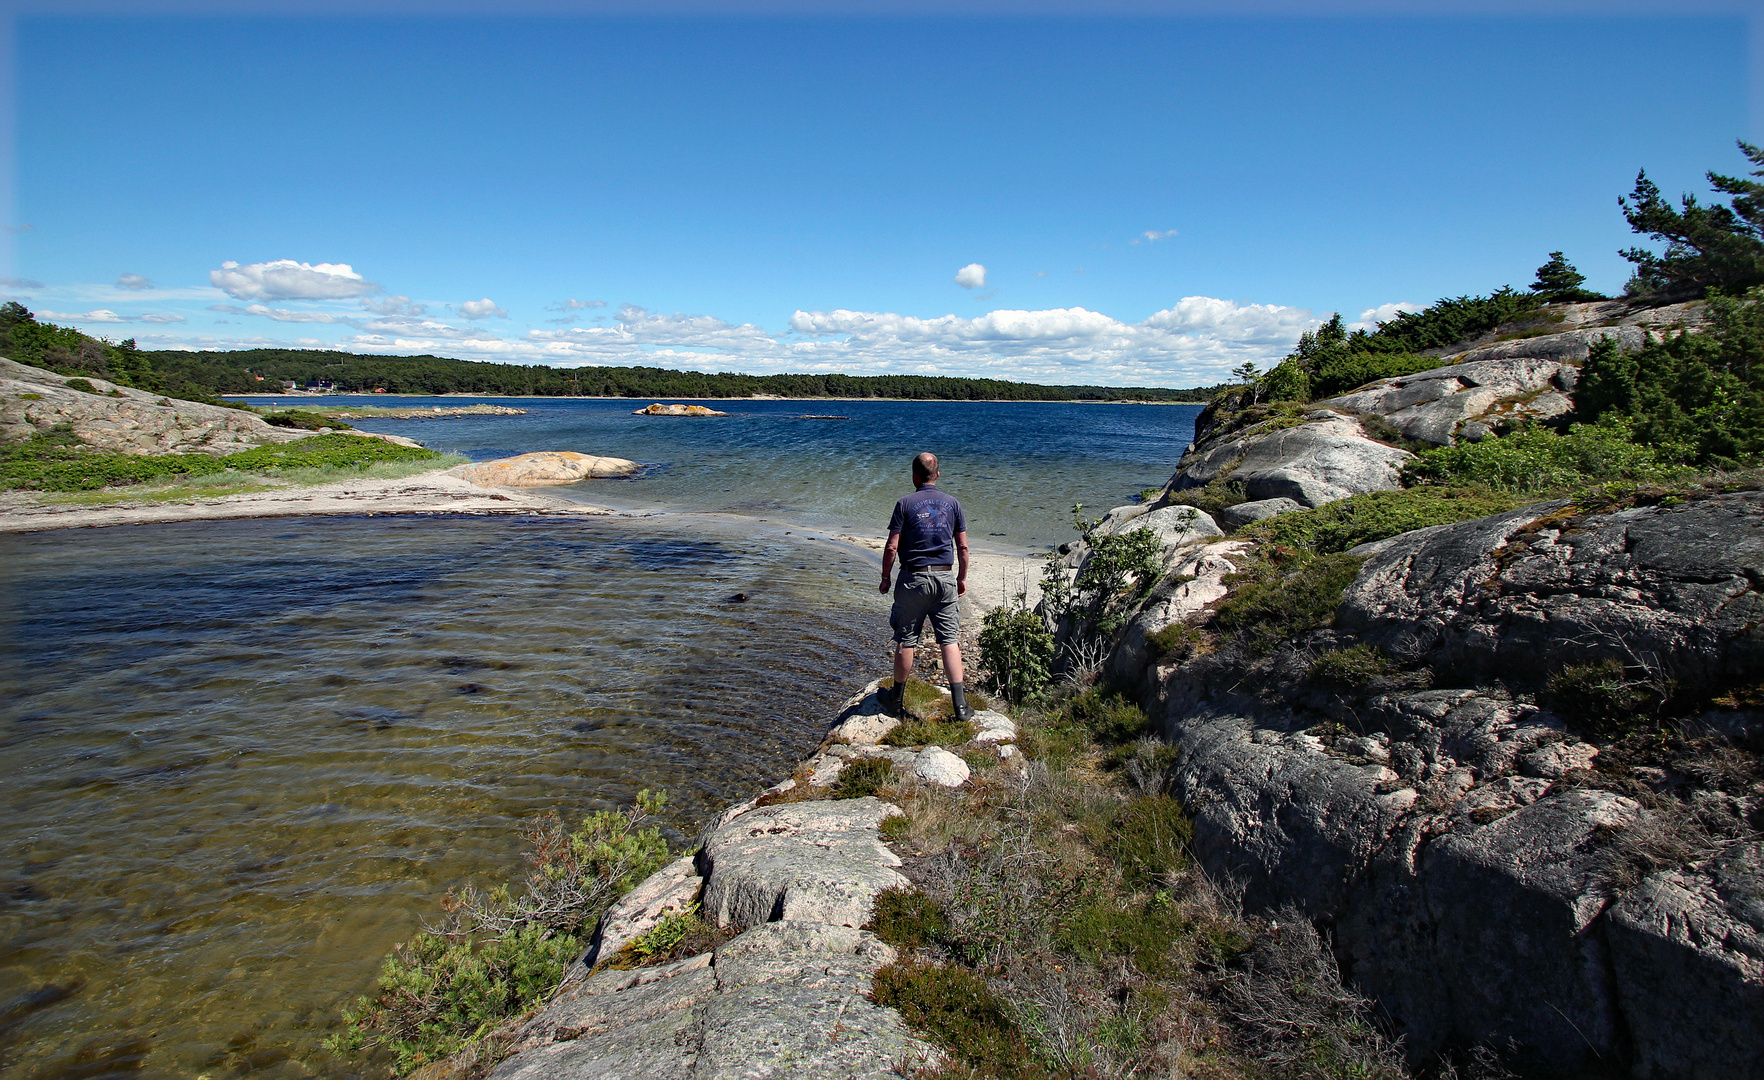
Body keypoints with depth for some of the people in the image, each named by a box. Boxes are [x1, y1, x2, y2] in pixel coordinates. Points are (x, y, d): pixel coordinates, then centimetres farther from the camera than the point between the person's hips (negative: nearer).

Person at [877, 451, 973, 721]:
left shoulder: (905, 504, -5)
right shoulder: (952, 504, 4)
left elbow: (891, 547, -8)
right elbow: (963, 547, 5)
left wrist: (885, 578, 4)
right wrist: (962, 578, 17)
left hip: (913, 579, -2)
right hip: (945, 578, 2)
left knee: (906, 639, 8)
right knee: (949, 639, 4)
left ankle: (896, 698, 21)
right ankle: (960, 704, 2)